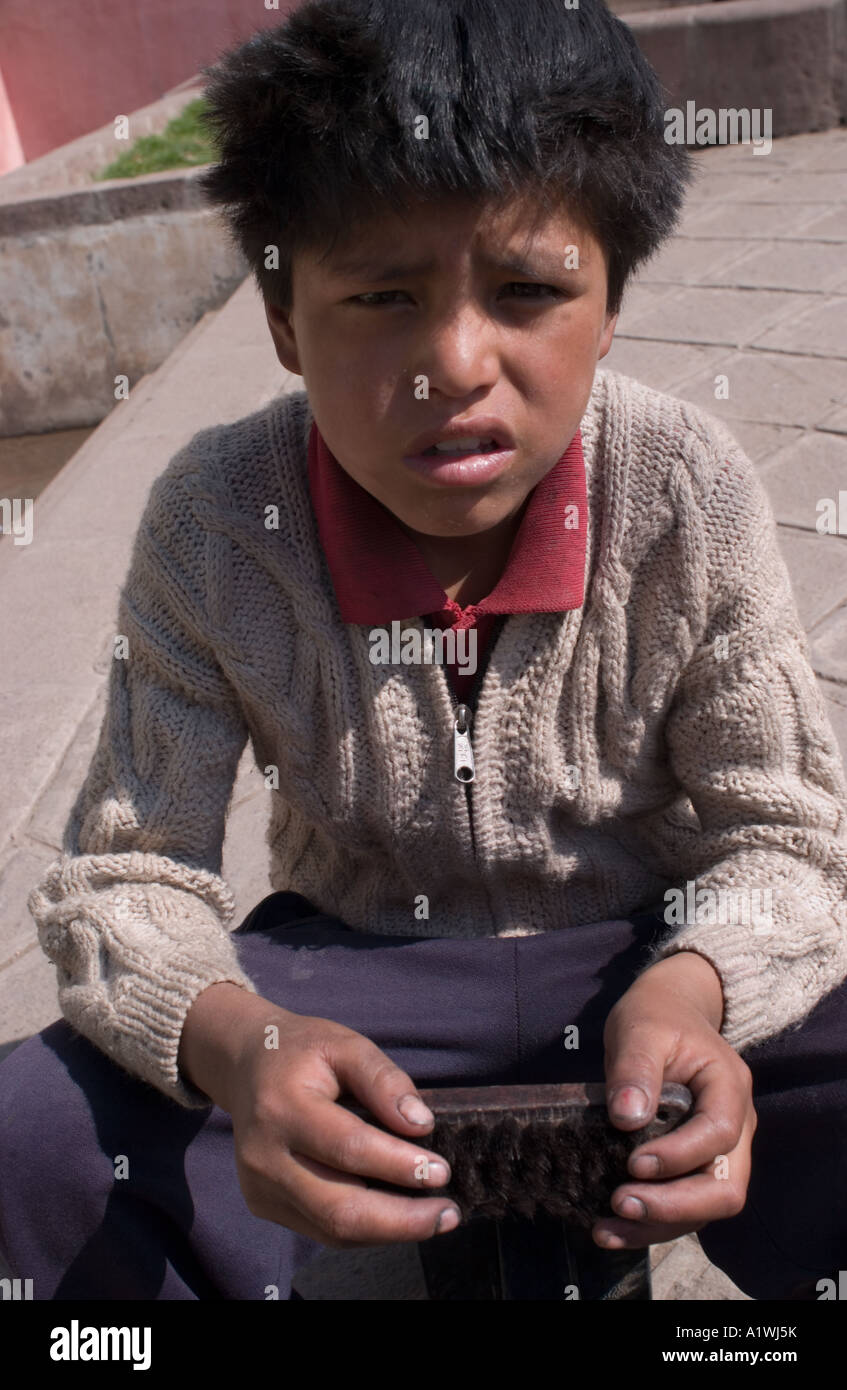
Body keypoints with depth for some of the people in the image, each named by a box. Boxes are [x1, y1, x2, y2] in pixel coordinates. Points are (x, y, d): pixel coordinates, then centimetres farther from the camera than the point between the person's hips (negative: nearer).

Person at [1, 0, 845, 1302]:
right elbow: (126, 872, -13)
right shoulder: (212, 523, -18)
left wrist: (688, 989, -33)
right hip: (351, 968, 1)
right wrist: (232, 1042, -36)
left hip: (641, 947, 0)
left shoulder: (693, 493, -18)